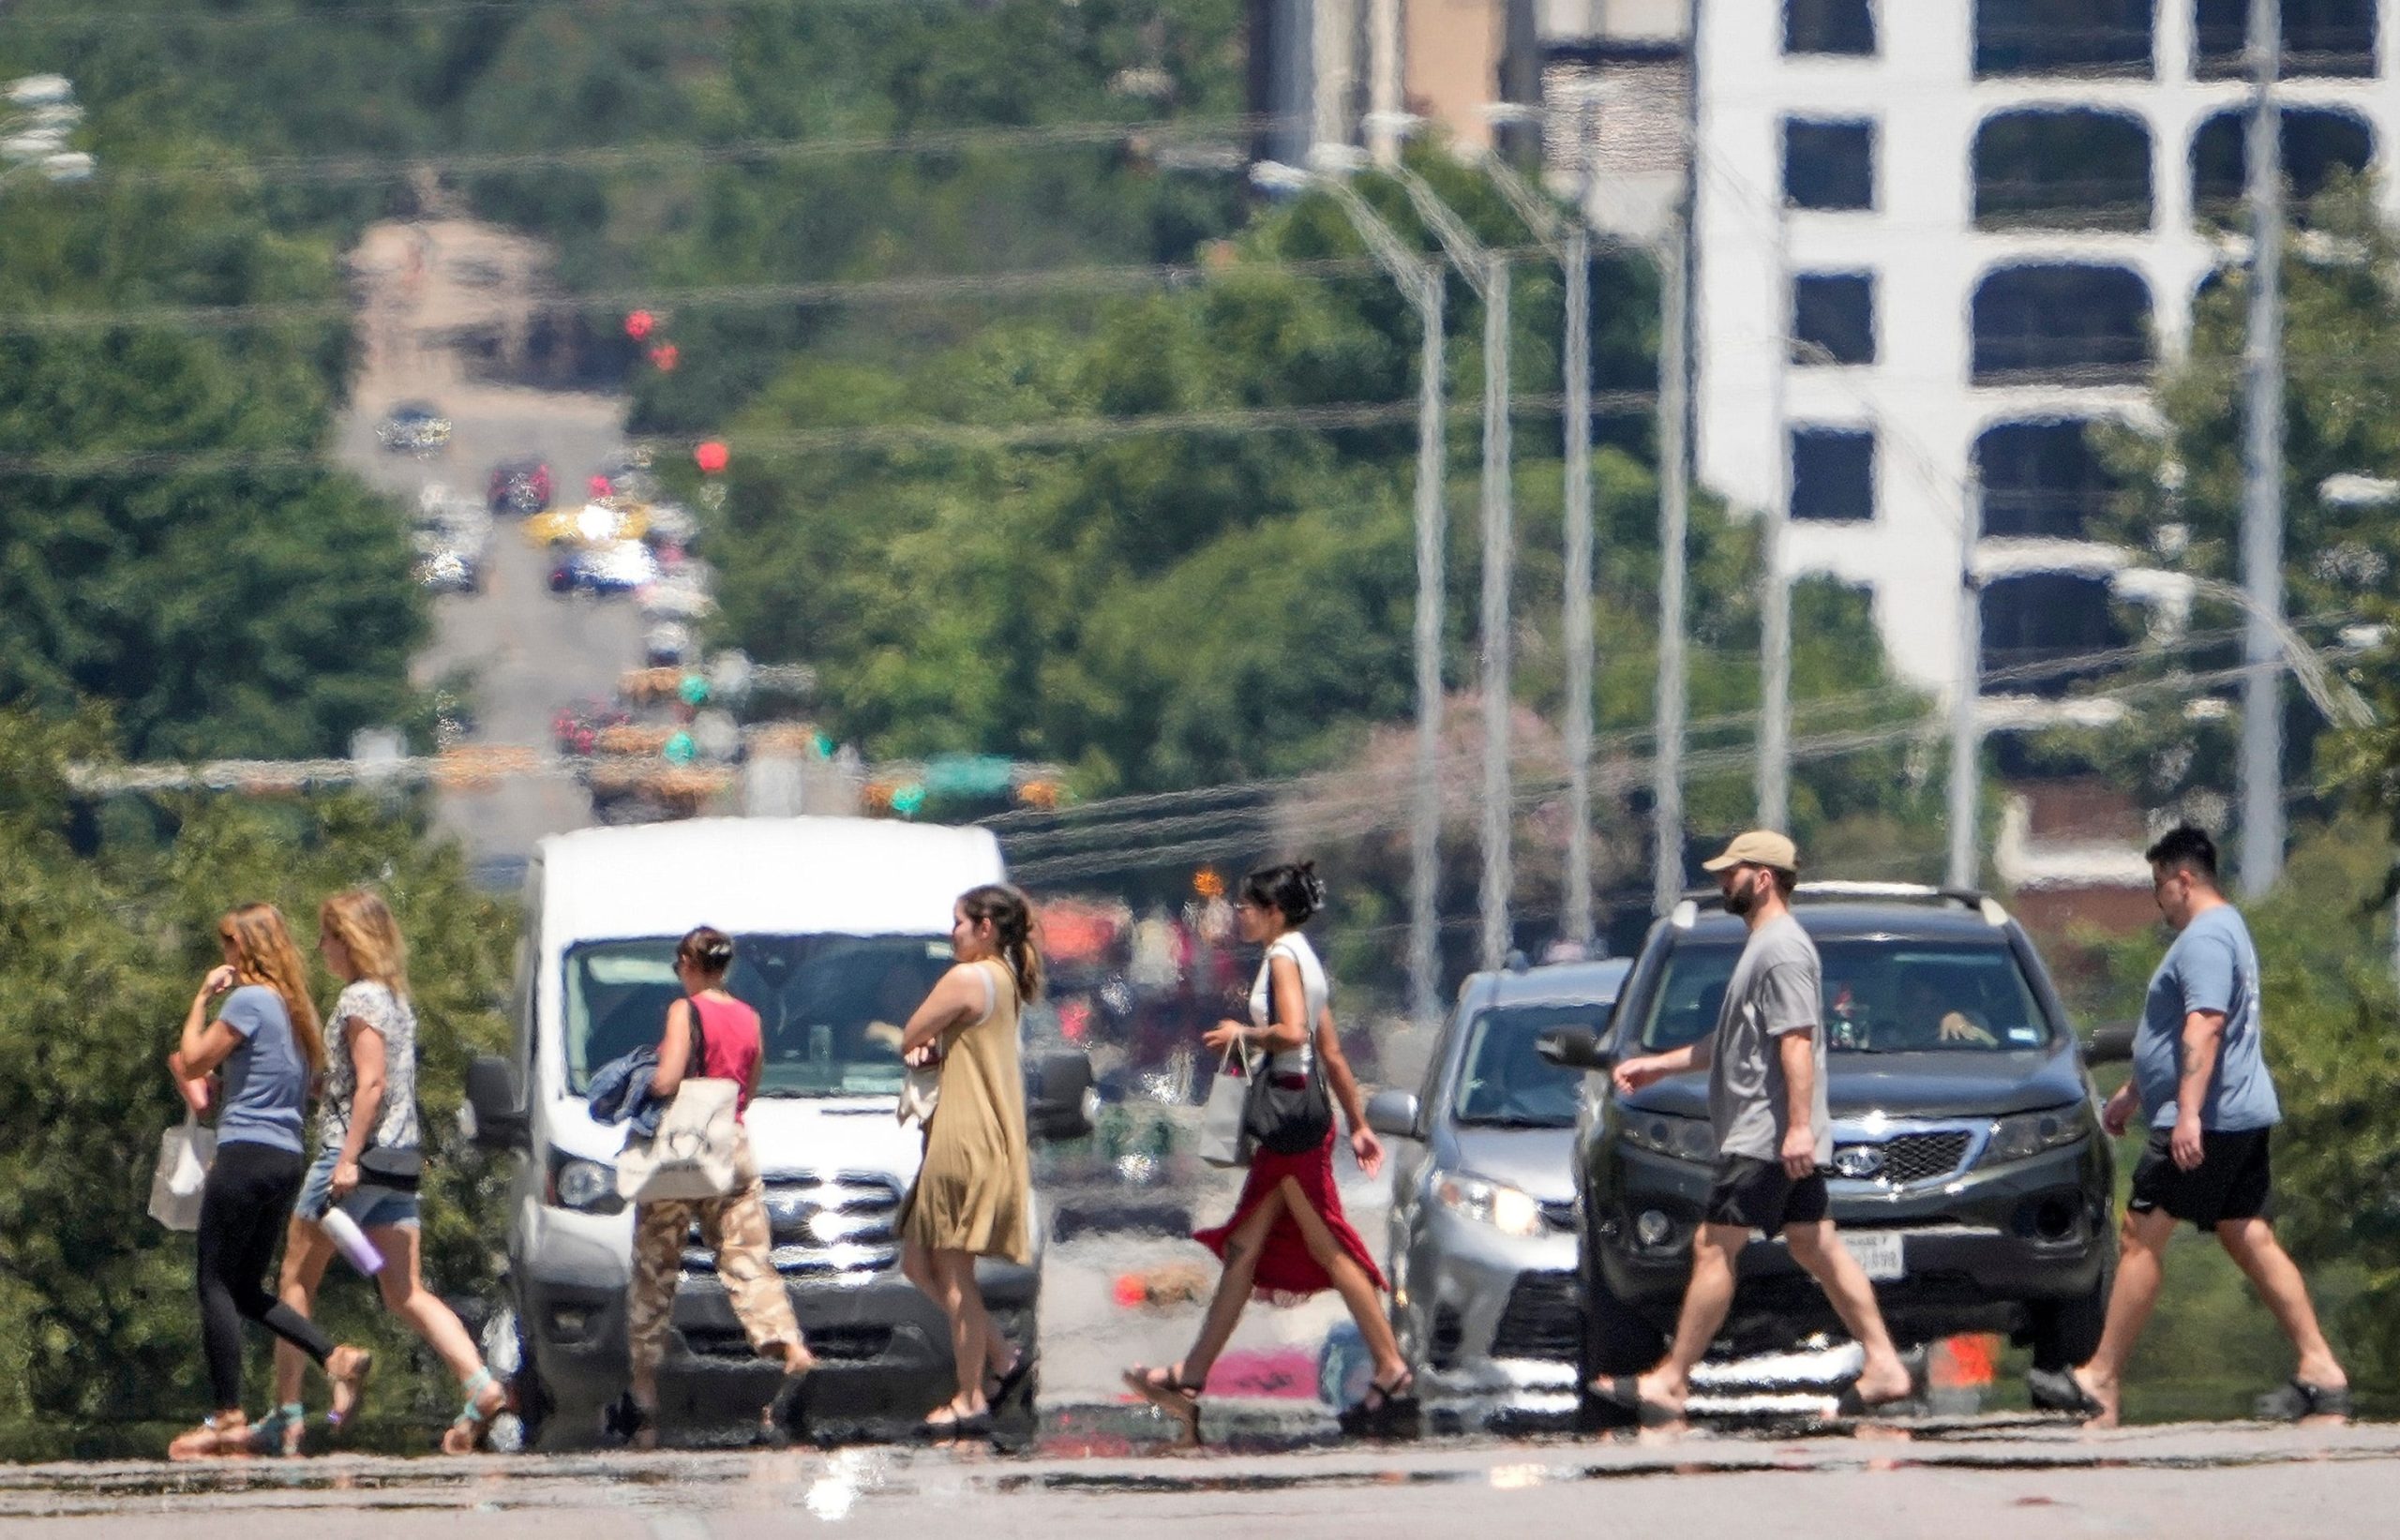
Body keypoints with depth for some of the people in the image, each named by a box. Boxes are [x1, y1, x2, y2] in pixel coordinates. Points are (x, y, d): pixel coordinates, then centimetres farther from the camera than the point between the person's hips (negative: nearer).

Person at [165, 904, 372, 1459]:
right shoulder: (296, 1008, 15)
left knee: (217, 1285, -4)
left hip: (246, 1155, -9)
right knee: (248, 1289, 17)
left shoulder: (249, 1001, -11)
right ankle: (336, 1358, 0)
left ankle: (228, 1420, -9)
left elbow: (192, 1061, -8)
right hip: (289, 1158, 9)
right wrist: (207, 1082, 20)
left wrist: (202, 999, 3)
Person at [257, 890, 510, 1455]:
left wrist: (348, 1159, -22)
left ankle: (286, 1414, 6)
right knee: (407, 1294, 4)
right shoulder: (397, 999, 16)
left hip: (358, 1155, -8)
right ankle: (482, 1389, -14)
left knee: (297, 1281, 5)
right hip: (399, 1160, 8)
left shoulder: (360, 999, -11)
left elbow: (370, 1082, -19)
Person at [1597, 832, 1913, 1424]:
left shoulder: (1782, 950, -14)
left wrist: (1799, 1126, -28)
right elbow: (1733, 1042, 29)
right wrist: (1659, 1065, 30)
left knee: (1713, 1247, -8)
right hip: (1776, 1137, 11)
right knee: (1816, 1248, 10)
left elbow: (1798, 1042, -22)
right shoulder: (1764, 946, 19)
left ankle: (1671, 1382, -7)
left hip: (1768, 1137, -11)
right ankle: (1883, 1365, 8)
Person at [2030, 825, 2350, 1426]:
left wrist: (2188, 1112, -32)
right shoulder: (2227, 930, 21)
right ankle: (2320, 1372, 3)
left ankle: (2101, 1382, -7)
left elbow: (2205, 1026, -25)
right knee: (2251, 1241, 8)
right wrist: (2134, 1092, 38)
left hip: (2204, 1122, -11)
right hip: (2246, 1116, 11)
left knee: (2140, 1237, -7)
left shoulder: (2204, 938, -13)